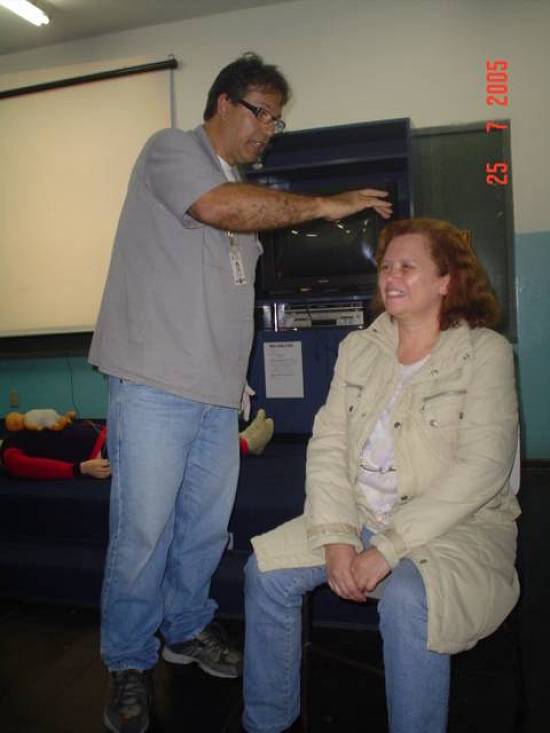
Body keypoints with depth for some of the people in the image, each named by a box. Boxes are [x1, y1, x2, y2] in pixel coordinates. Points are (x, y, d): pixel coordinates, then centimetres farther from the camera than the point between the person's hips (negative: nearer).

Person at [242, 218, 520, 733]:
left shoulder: (485, 351, -7)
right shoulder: (358, 348, 7)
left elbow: (481, 467, -18)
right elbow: (326, 445, 1)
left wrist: (388, 548, -23)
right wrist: (335, 537, -14)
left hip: (458, 524, -4)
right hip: (362, 516, 5)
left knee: (406, 598, -33)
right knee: (266, 567, -9)